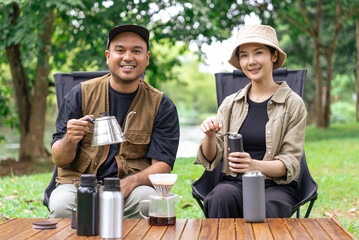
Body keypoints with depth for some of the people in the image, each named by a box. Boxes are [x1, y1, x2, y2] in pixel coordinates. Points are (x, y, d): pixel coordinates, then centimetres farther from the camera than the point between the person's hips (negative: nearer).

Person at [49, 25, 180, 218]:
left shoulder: (161, 105, 4)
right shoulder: (81, 94, 4)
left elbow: (162, 165, -2)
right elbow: (58, 159, 3)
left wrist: (130, 182, -23)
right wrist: (70, 141, -22)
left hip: (133, 186, 1)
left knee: (148, 200, -32)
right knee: (61, 206, -33)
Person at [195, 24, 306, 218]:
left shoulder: (293, 104, 2)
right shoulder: (230, 104, 11)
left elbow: (290, 163, -3)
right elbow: (210, 159, 10)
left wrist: (255, 165, -23)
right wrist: (210, 136, -14)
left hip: (276, 185, -2)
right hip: (234, 182, 2)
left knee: (268, 208, -35)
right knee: (222, 196, -33)